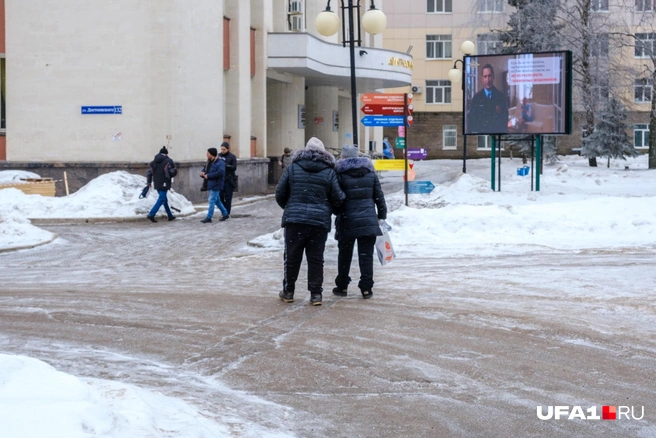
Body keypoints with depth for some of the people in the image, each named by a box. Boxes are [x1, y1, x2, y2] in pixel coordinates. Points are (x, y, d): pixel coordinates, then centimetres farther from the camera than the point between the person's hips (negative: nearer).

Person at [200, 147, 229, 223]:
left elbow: (220, 172, -31)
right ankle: (225, 214, 26)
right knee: (217, 201, 15)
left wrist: (208, 176, -24)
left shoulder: (220, 163, -15)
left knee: (212, 201, -9)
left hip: (216, 185, -10)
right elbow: (209, 172, 26)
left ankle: (208, 218, -8)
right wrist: (204, 173, 1)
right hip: (211, 185, 10)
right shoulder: (212, 162, 16)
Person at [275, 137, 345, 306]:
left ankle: (288, 291, 18)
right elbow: (338, 198, 1)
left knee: (292, 256, 10)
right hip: (320, 221, 0)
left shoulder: (293, 168, 4)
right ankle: (316, 294, 6)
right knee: (316, 258, 6)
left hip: (294, 219, 0)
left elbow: (280, 193, 4)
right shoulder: (329, 171, 2)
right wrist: (330, 209, 22)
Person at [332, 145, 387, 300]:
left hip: (347, 222, -2)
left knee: (345, 254, 12)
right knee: (366, 255, 4)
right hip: (368, 220, 2)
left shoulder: (340, 173, -5)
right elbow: (379, 195, 9)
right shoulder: (370, 172, 6)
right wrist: (382, 215, 16)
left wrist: (337, 213, 9)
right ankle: (366, 288, 1)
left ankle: (342, 286, 20)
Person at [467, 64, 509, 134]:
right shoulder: (477, 97, 8)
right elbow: (471, 119, 8)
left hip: (497, 133, 1)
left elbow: (505, 118, 10)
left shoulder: (501, 96, 9)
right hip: (480, 132, 0)